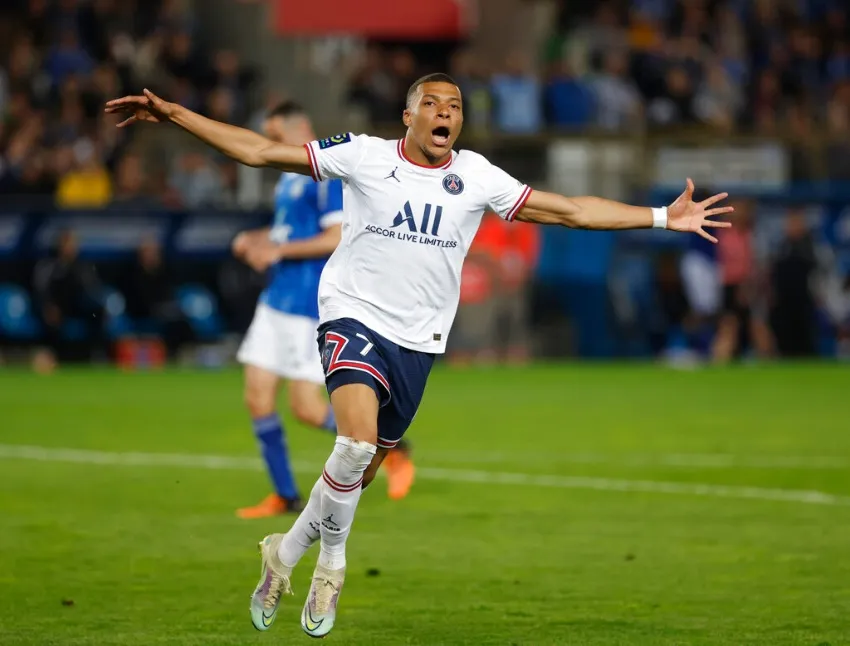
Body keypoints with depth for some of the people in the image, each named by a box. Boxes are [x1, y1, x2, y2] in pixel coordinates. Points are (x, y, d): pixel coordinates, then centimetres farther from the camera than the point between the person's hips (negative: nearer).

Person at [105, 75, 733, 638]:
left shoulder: (476, 177, 3)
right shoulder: (363, 156, -4)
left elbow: (571, 210, 7)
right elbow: (259, 150, -3)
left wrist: (665, 217, 3)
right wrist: (174, 114, -9)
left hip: (417, 341, 4)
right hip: (353, 317, -4)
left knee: (361, 472, 8)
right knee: (357, 441, -26)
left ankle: (286, 554, 32)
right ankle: (331, 561, -3)